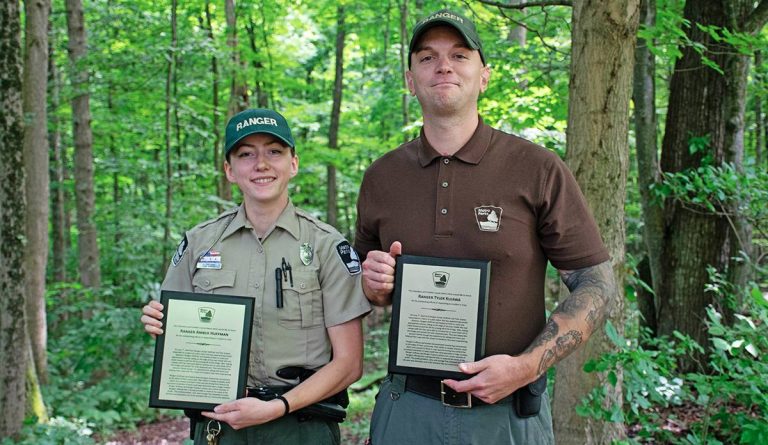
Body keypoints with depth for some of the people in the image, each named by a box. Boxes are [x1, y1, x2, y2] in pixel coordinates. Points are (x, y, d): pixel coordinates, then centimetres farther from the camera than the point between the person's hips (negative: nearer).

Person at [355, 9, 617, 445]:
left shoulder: (538, 169, -7)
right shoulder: (381, 178, 3)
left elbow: (598, 285, -6)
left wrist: (525, 367, -16)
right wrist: (376, 286, -7)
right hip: (408, 408, 3)